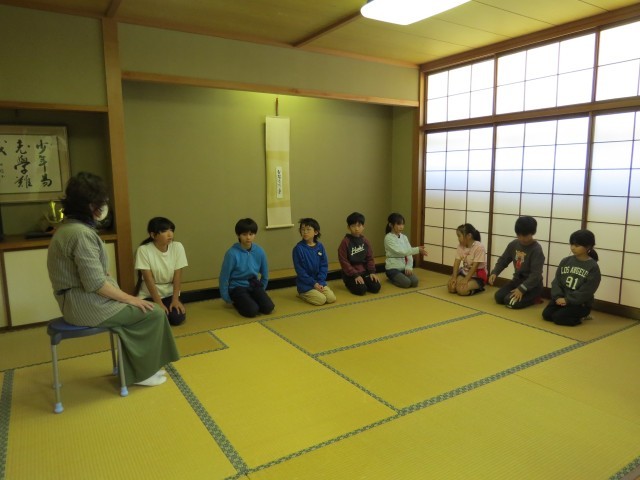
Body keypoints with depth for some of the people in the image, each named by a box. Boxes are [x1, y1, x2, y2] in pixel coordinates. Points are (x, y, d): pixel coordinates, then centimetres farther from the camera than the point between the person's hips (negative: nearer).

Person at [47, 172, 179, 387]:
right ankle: (143, 372, 11)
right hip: (85, 304, -10)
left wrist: (125, 296, 7)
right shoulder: (80, 233, -23)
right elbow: (96, 283, -26)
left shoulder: (70, 226, 10)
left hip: (80, 299, 10)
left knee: (138, 311, 12)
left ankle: (134, 370, 17)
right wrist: (129, 298, -13)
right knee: (153, 313, -4)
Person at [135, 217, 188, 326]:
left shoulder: (177, 247, -11)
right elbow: (149, 279, -18)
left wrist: (175, 299, -15)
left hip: (170, 293, 2)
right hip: (149, 294, -2)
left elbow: (177, 276, -9)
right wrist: (159, 303, -21)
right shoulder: (143, 250, -18)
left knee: (178, 318, -19)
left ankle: (169, 307, 14)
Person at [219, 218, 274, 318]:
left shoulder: (259, 251, -6)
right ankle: (238, 302, 7)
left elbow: (265, 274, 10)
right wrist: (227, 299, -4)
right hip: (237, 287, -4)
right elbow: (224, 276, -10)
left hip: (254, 285, 4)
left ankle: (251, 300, 12)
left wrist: (261, 290, 15)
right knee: (252, 311, -24)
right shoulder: (232, 253, -18)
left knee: (268, 308, -17)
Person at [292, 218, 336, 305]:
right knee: (321, 300, -19)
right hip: (305, 284, -4)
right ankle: (302, 294, 7)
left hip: (319, 282, 4)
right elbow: (300, 270, -12)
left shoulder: (320, 246, 1)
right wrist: (314, 283, -13)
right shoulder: (298, 248, -12)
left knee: (331, 298, -9)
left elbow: (324, 266, 4)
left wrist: (320, 282, -8)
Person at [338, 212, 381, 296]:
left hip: (364, 271, 5)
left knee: (376, 287, -13)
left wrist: (372, 272, -6)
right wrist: (355, 275, -17)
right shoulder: (345, 242, -11)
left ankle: (362, 282, 15)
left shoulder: (365, 241, 5)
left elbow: (370, 258, 9)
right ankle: (350, 284, 7)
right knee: (361, 290, -24)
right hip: (350, 274, -5)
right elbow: (344, 262, -14)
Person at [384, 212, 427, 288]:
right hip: (392, 268, -6)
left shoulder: (404, 237, 9)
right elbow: (400, 252, -22)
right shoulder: (388, 238, -12)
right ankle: (392, 278, 5)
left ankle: (397, 277, 10)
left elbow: (409, 253, 5)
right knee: (406, 283, -27)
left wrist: (409, 267, -11)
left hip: (404, 268, 6)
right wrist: (417, 250, -27)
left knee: (414, 281, -18)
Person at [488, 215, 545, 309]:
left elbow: (536, 274, -24)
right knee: (499, 297, -11)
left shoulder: (537, 250, -19)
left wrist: (521, 289, -31)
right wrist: (494, 273, -9)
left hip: (532, 284, -7)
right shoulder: (513, 244, 0)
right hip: (517, 280, 7)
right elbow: (503, 260, 9)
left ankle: (534, 297, 2)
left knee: (511, 302, -25)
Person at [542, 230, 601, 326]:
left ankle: (579, 317, 7)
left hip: (580, 303, -5)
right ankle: (573, 315, 13)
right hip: (561, 299, 5)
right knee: (546, 314, -13)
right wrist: (558, 297, -14)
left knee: (557, 318, -23)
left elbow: (586, 291, -16)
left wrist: (567, 300, -19)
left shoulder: (593, 267, -10)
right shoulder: (565, 261, 4)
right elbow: (556, 281, 2)